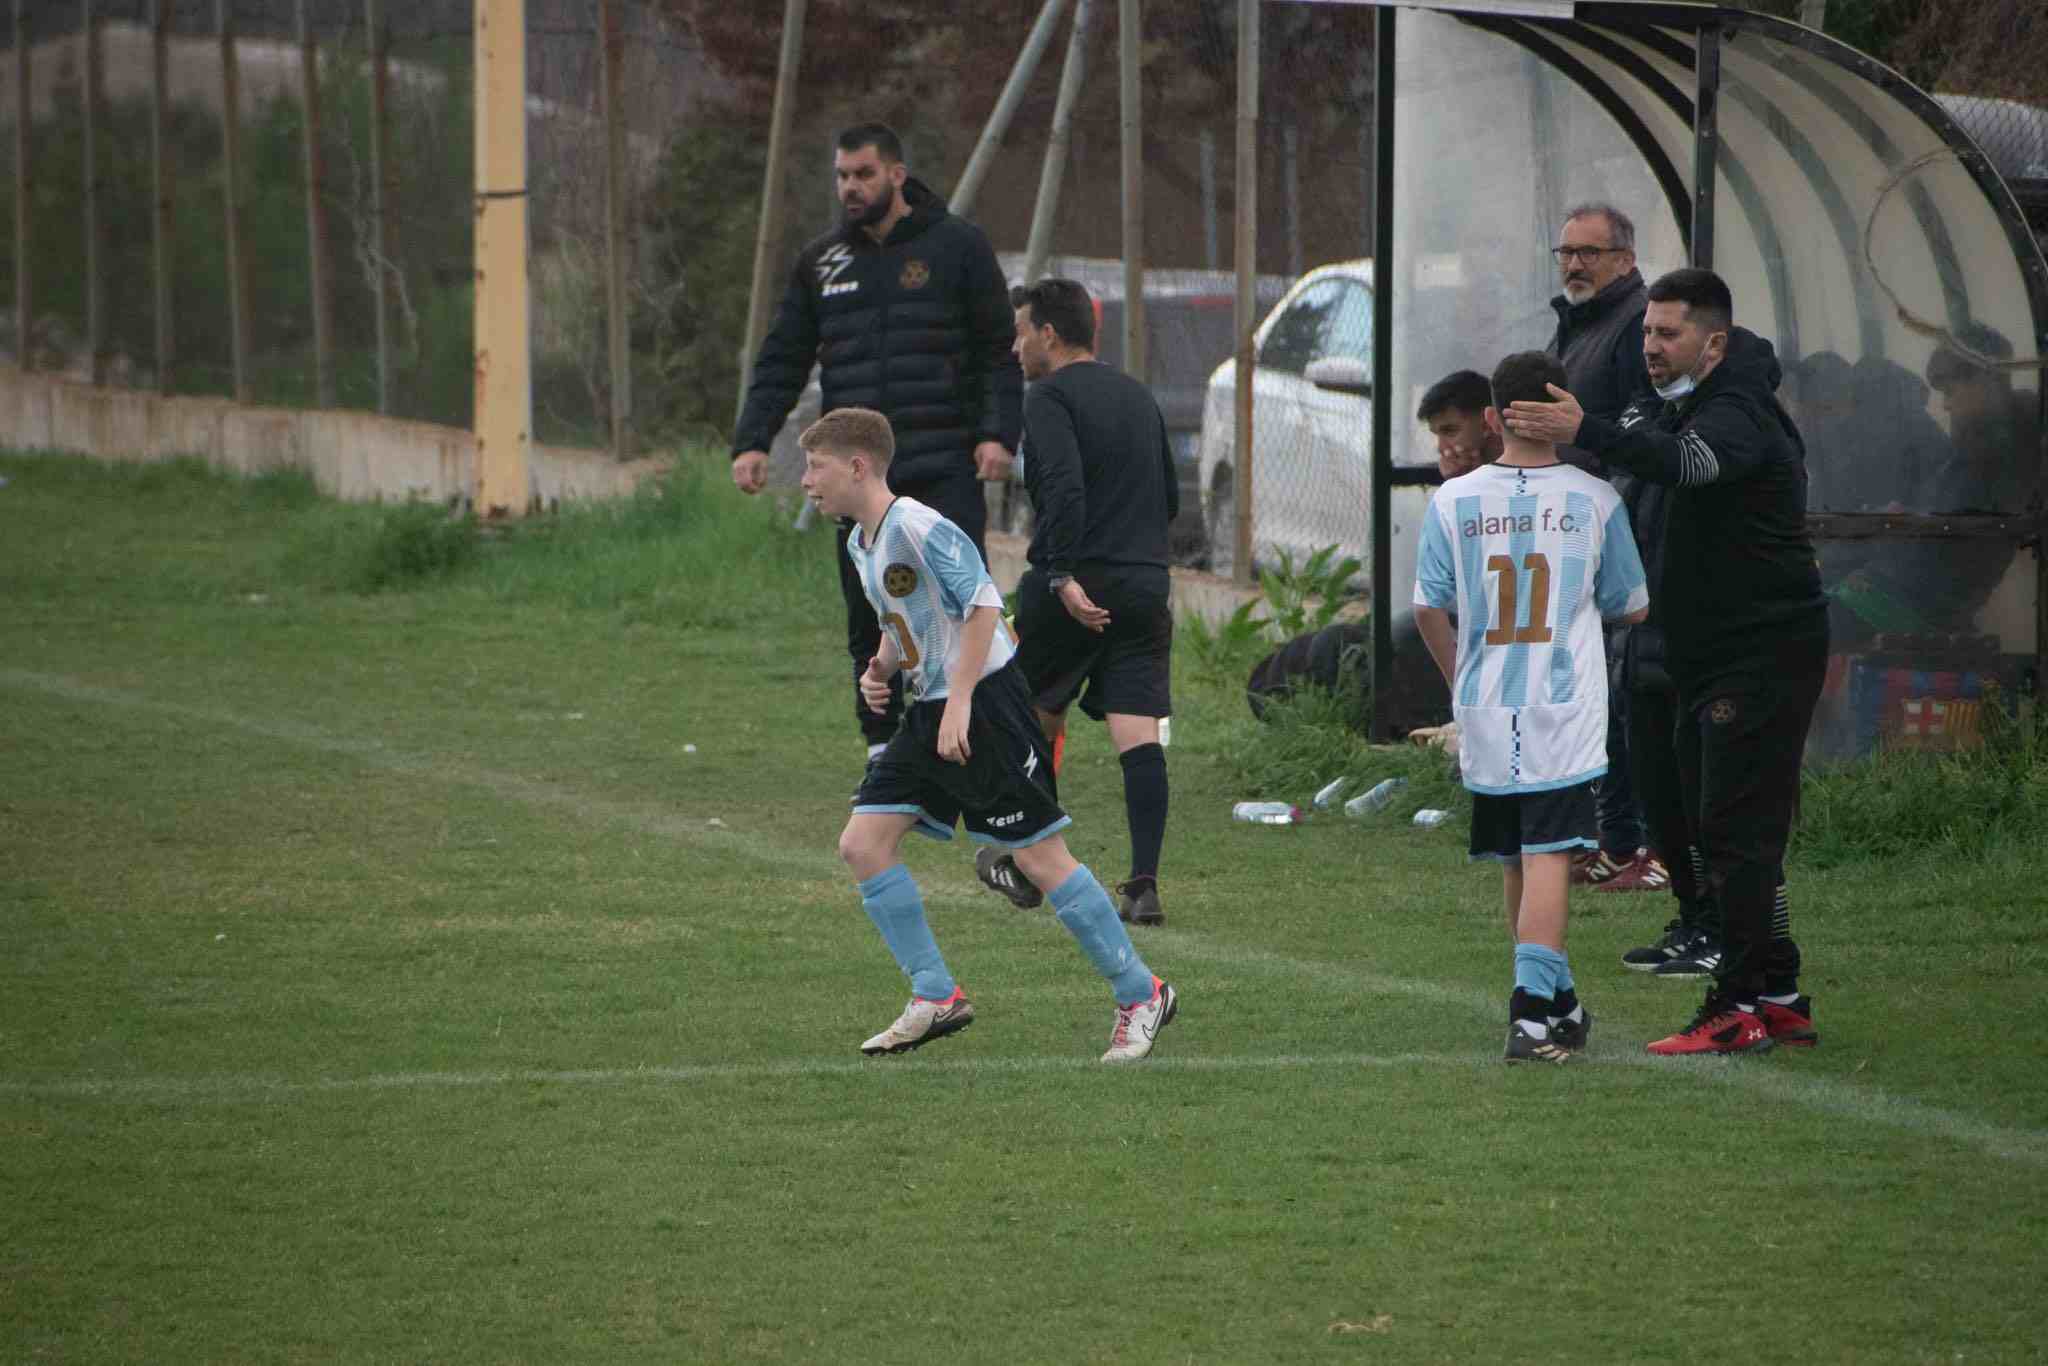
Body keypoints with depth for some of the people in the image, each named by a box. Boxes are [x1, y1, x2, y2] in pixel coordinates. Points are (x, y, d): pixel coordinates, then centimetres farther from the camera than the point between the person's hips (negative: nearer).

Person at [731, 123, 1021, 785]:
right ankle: (884, 751, 9)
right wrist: (753, 441, 1)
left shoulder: (956, 247, 3)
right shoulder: (821, 263, 13)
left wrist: (998, 433, -12)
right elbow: (781, 362, 14)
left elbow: (999, 351, 2)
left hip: (944, 473, -4)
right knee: (870, 623, 3)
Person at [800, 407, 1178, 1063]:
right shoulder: (860, 542, 12)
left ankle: (1140, 995, 3)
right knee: (862, 843, 1)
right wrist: (881, 669, 4)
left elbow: (983, 604, -22)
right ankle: (936, 997, 6)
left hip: (986, 705, -10)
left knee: (1041, 857, -7)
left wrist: (960, 702, -25)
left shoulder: (917, 527, -17)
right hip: (930, 710, 10)